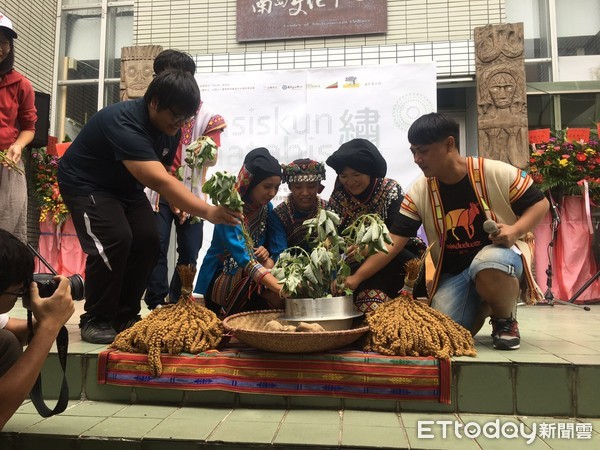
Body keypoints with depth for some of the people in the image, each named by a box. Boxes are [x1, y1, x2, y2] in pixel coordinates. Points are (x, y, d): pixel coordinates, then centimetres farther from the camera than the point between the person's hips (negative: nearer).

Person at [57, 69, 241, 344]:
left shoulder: (170, 130, -9)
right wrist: (207, 212, -55)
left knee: (147, 240, -8)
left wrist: (176, 202, -13)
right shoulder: (124, 123, -36)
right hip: (86, 184, -7)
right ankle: (95, 321, -7)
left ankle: (125, 316, 6)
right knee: (114, 239, -26)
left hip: (125, 187, 7)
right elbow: (158, 180, -48)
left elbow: (164, 174, 4)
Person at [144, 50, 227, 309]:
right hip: (158, 191, 1)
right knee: (156, 249, -5)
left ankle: (176, 306, 21)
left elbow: (212, 159, -3)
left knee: (189, 254, 4)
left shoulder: (205, 115, 1)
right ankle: (156, 307, 3)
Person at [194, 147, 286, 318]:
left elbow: (275, 250, 3)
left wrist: (267, 257, -23)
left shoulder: (267, 208, 1)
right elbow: (244, 258, -35)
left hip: (248, 278, 6)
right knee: (279, 299, -29)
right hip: (222, 279, -6)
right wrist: (279, 288, -46)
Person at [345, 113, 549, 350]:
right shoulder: (419, 192, -9)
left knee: (488, 265, -40)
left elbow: (539, 204, -2)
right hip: (454, 273, 3)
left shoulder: (497, 173, -15)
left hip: (501, 254, -3)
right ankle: (484, 305, 17)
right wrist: (356, 277, -22)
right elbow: (392, 243, -13)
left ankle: (506, 320, -5)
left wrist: (515, 230, -24)